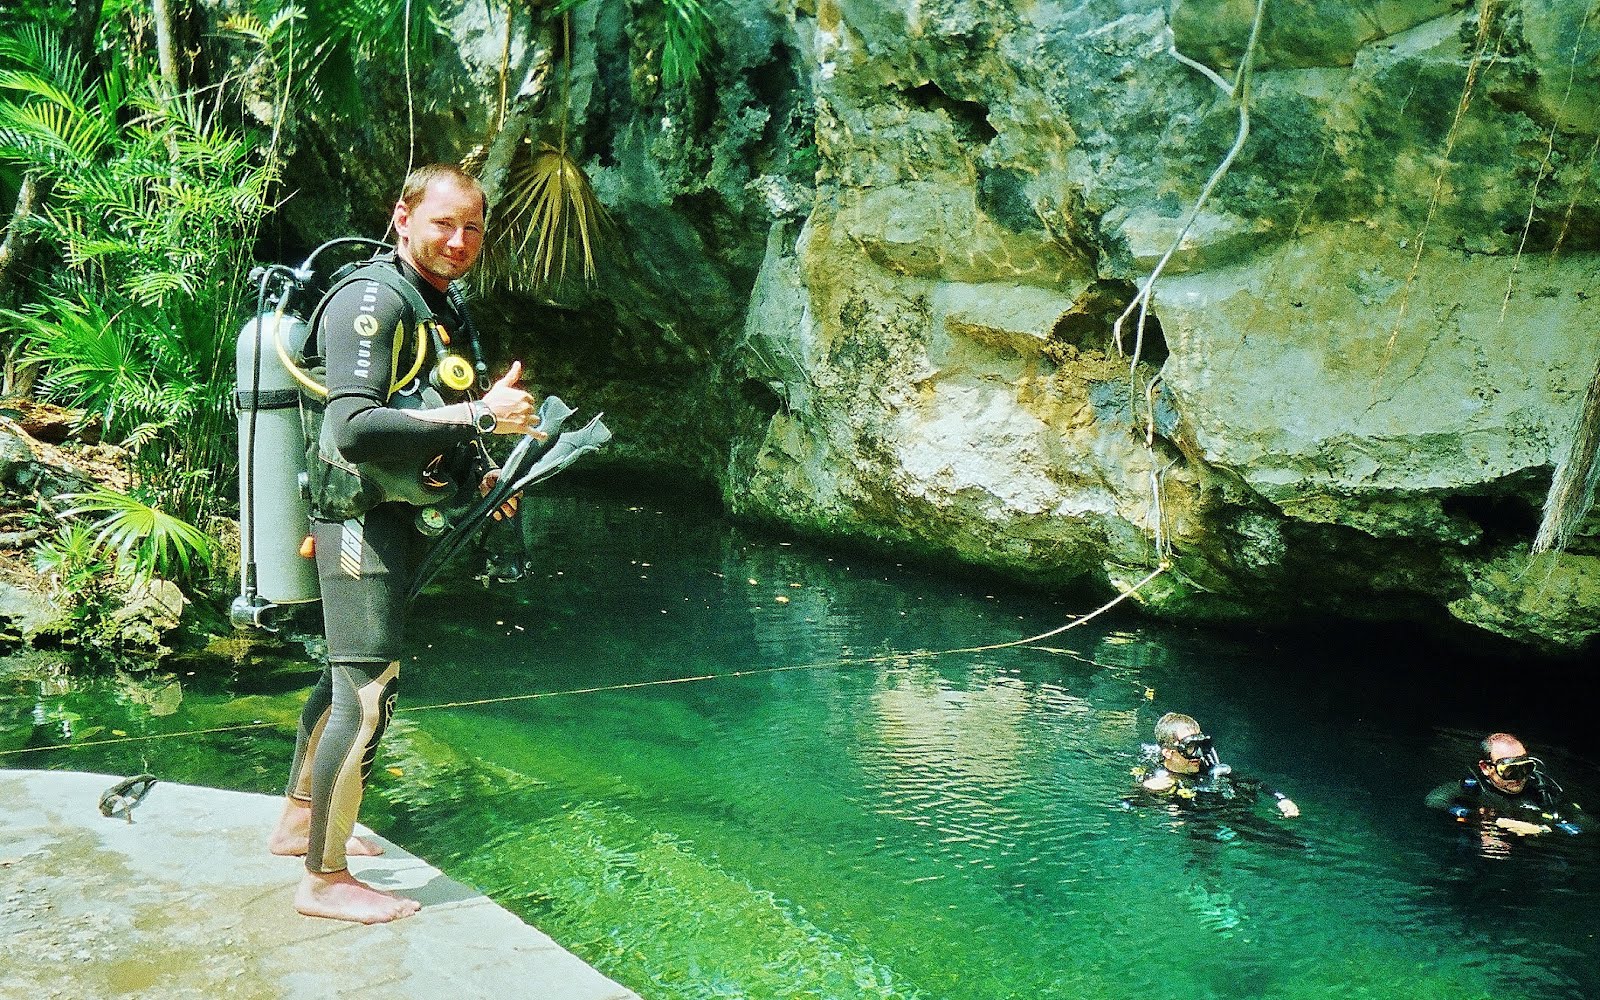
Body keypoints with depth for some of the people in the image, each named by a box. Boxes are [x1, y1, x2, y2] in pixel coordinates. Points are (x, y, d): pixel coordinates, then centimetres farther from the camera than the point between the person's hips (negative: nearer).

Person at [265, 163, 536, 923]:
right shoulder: (374, 298, -17)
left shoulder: (436, 306, 15)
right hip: (362, 519, -11)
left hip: (395, 518, 11)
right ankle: (325, 880, 3)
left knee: (344, 678, 20)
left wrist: (474, 478, 14)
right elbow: (354, 426, -29)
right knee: (367, 694, -9)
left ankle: (298, 822, 36)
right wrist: (478, 415, -29)